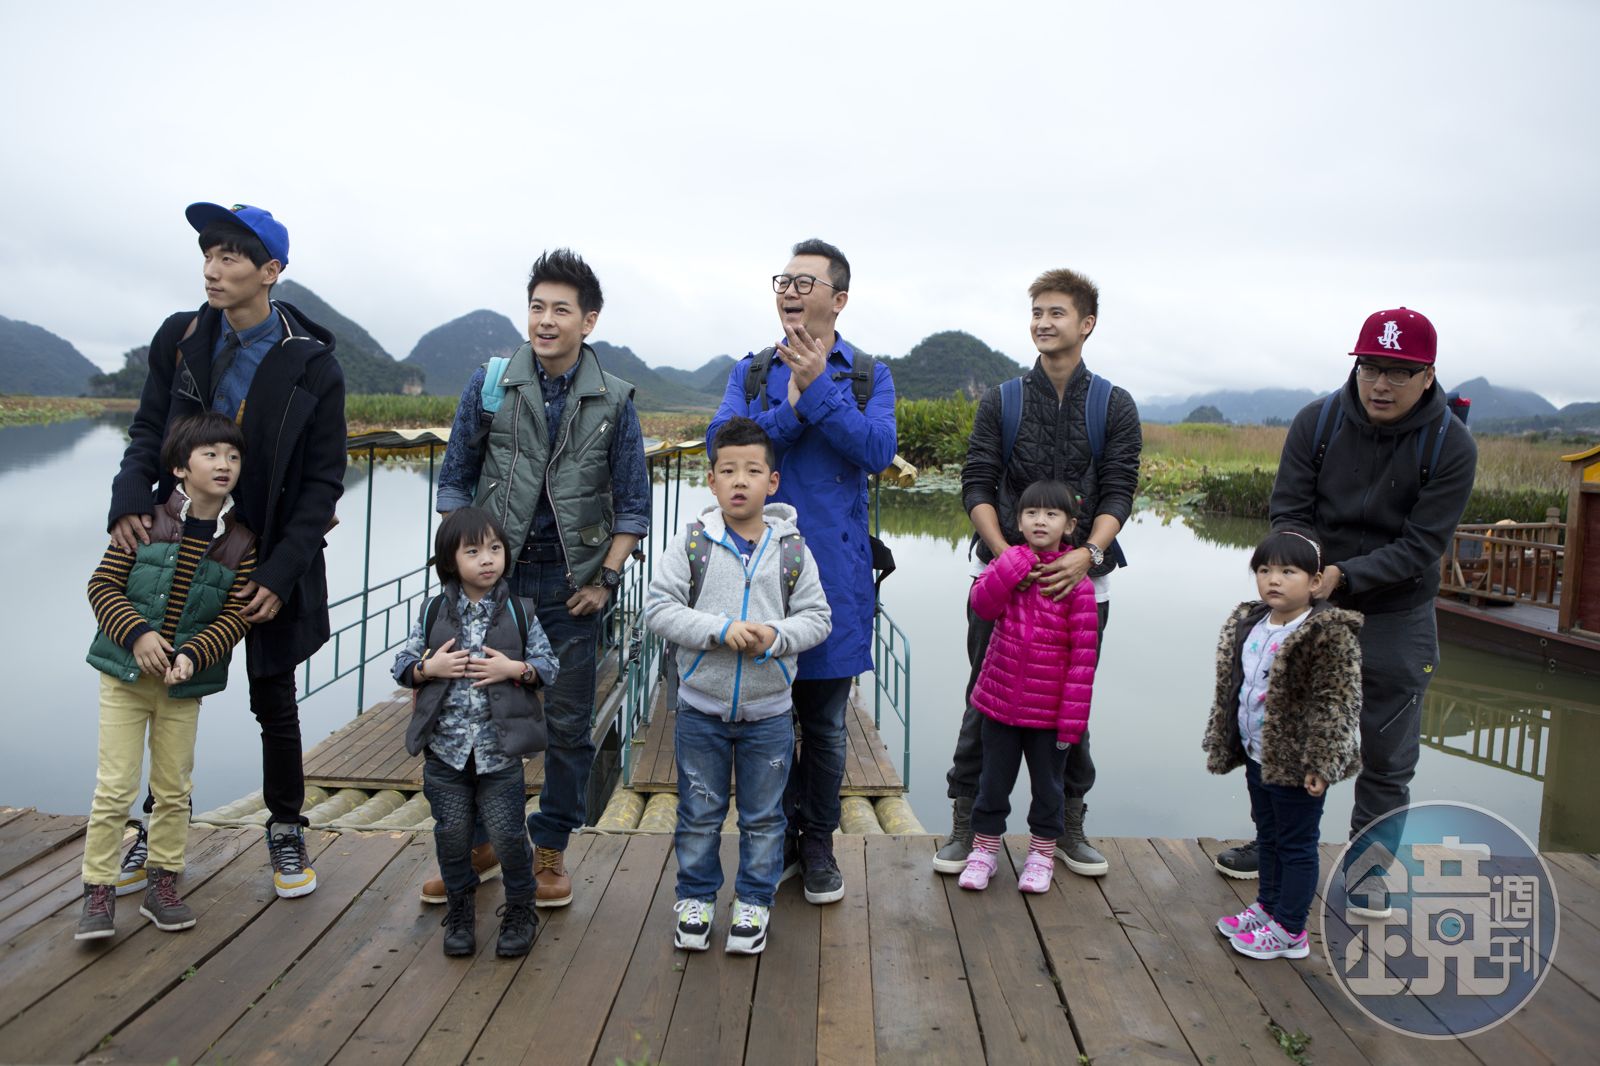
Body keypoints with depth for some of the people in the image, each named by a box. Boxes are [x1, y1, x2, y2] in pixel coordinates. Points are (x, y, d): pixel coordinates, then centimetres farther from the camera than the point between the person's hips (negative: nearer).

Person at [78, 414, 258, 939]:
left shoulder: (241, 541, -4)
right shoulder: (147, 520, -8)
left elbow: (235, 617, -5)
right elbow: (103, 585, -6)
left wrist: (192, 656, -19)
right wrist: (137, 633, -20)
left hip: (186, 683, 2)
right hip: (126, 674, -2)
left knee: (174, 789, 12)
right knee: (115, 787, 0)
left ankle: (162, 883, 27)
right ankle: (98, 889, 14)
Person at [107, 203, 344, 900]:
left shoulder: (311, 365, -11)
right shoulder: (180, 339, -1)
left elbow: (323, 483, -10)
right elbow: (148, 431, 4)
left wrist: (280, 573, -16)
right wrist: (130, 497, -17)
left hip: (269, 561, -3)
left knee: (274, 703, 8)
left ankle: (286, 831, 26)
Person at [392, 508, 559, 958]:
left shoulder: (519, 612, 0)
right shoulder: (433, 612, 3)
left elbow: (549, 665, 1)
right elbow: (402, 664, 7)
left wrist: (515, 669, -16)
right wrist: (429, 668, -12)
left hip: (499, 748, -2)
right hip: (446, 747, 2)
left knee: (507, 834, 2)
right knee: (452, 832, 10)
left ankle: (520, 910, 24)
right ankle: (460, 911, 31)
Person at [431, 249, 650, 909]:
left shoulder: (613, 401, -2)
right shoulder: (489, 385, 0)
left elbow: (633, 502, 3)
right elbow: (455, 481, 7)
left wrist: (606, 580, -4)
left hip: (570, 587, -1)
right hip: (492, 578, 1)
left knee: (567, 724, 6)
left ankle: (550, 851, 22)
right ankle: (476, 842, 27)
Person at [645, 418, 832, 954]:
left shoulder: (792, 549, -4)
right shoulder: (693, 543, -7)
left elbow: (817, 617, -2)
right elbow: (659, 606, -11)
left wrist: (776, 636, -21)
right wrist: (721, 630, -23)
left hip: (769, 712, 1)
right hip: (701, 709, 0)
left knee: (763, 816, 14)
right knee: (699, 813, 15)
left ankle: (754, 901, 32)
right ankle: (696, 897, 33)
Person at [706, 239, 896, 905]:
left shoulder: (869, 375, 5)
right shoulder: (751, 371, 9)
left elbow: (878, 450, -13)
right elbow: (722, 442, -7)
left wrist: (818, 389, -19)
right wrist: (792, 408, -15)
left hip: (834, 568, -1)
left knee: (825, 723, 9)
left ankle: (817, 844, 26)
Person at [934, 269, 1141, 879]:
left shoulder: (1114, 407, 6)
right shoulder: (1001, 402, 7)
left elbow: (1119, 493, -2)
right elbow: (976, 486, 0)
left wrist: (1088, 554, -20)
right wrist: (1005, 553, -16)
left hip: (1081, 579, 0)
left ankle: (1068, 827, 24)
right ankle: (966, 823, 16)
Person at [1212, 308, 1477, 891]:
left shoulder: (1451, 445, -12)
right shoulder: (1316, 421, -7)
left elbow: (1421, 545, -16)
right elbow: (1287, 511, -6)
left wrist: (1345, 576, -28)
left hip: (1396, 618, -2)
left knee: (1386, 758, 8)